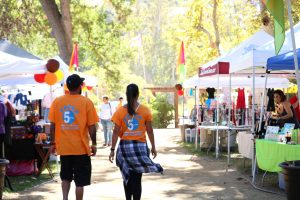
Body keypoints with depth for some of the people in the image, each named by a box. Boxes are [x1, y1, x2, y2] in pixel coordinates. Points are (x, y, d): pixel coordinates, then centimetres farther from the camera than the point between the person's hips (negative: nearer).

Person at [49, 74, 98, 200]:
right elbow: (91, 126, -8)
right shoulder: (86, 102, -7)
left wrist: (53, 142, 12)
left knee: (65, 177, 20)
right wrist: (94, 144, 2)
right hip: (81, 147, -3)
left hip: (63, 147, 3)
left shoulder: (57, 101, 1)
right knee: (80, 181, 6)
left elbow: (52, 125, 2)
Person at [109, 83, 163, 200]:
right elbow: (149, 131, -1)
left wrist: (112, 149, 0)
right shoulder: (145, 110, -3)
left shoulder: (120, 111, -2)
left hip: (124, 146, 1)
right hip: (140, 146, -1)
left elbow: (116, 132, -5)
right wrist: (153, 147, 8)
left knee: (127, 176, 15)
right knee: (137, 178, 2)